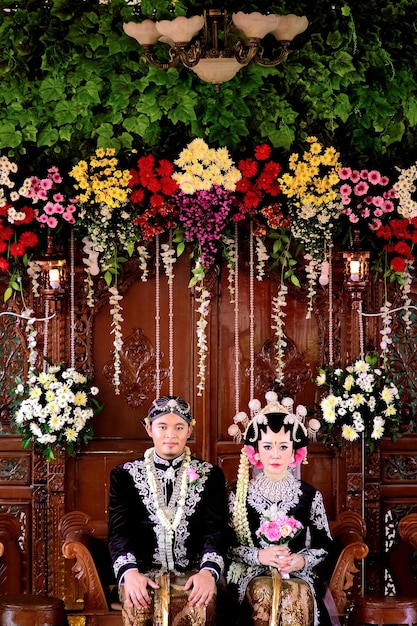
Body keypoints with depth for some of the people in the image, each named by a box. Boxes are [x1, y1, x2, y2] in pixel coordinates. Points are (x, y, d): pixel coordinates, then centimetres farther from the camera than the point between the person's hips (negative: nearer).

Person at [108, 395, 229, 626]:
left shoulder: (210, 475, 11)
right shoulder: (125, 474, 11)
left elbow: (215, 529, 0)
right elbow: (119, 530, 0)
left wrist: (209, 571, -21)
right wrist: (130, 572, -21)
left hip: (193, 572, 0)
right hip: (143, 571, 0)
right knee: (139, 607, -33)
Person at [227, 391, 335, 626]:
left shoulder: (310, 495, 6)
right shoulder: (240, 493, 6)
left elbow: (324, 544, 11)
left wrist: (303, 560, -10)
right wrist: (258, 556, -13)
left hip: (299, 574, 0)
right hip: (252, 574, 0)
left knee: (298, 594, -34)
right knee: (263, 592, -35)